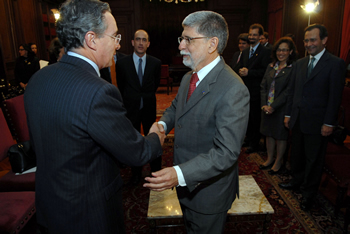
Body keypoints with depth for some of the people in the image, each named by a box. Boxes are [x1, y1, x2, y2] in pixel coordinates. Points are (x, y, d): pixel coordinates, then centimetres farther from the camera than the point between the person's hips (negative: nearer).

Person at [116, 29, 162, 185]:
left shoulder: (155, 63, -2)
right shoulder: (122, 63, -4)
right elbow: (121, 87, 7)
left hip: (149, 109, 0)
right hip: (130, 108, 0)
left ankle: (156, 172, 26)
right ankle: (136, 173, 30)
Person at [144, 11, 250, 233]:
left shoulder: (233, 90, -29)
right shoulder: (189, 78, 1)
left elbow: (226, 152, -32)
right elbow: (175, 106, 17)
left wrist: (180, 174, -39)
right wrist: (162, 124, -4)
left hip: (209, 188, -8)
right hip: (185, 181, 8)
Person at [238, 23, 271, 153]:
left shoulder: (265, 51, -7)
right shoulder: (245, 52, 16)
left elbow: (265, 71, -15)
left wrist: (249, 72, -21)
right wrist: (241, 71, -4)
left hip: (256, 90, -6)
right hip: (245, 89, 6)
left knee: (255, 117, 1)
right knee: (247, 116, 15)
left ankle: (254, 143, 14)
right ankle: (248, 138, 30)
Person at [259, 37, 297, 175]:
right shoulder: (271, 67, 9)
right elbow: (263, 86, 5)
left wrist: (273, 106, -17)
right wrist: (264, 104, -7)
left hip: (281, 108, -5)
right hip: (267, 107, 6)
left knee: (281, 135, 8)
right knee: (269, 133, 15)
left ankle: (278, 162, 24)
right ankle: (269, 159, 32)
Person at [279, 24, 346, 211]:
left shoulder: (335, 63, -7)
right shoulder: (300, 63, 10)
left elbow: (335, 96, -11)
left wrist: (329, 123, -13)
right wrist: (288, 114, 9)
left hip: (316, 122, -5)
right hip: (297, 119, 5)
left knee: (314, 159, 8)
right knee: (297, 154, 18)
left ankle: (309, 193, 24)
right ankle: (297, 181, 38)